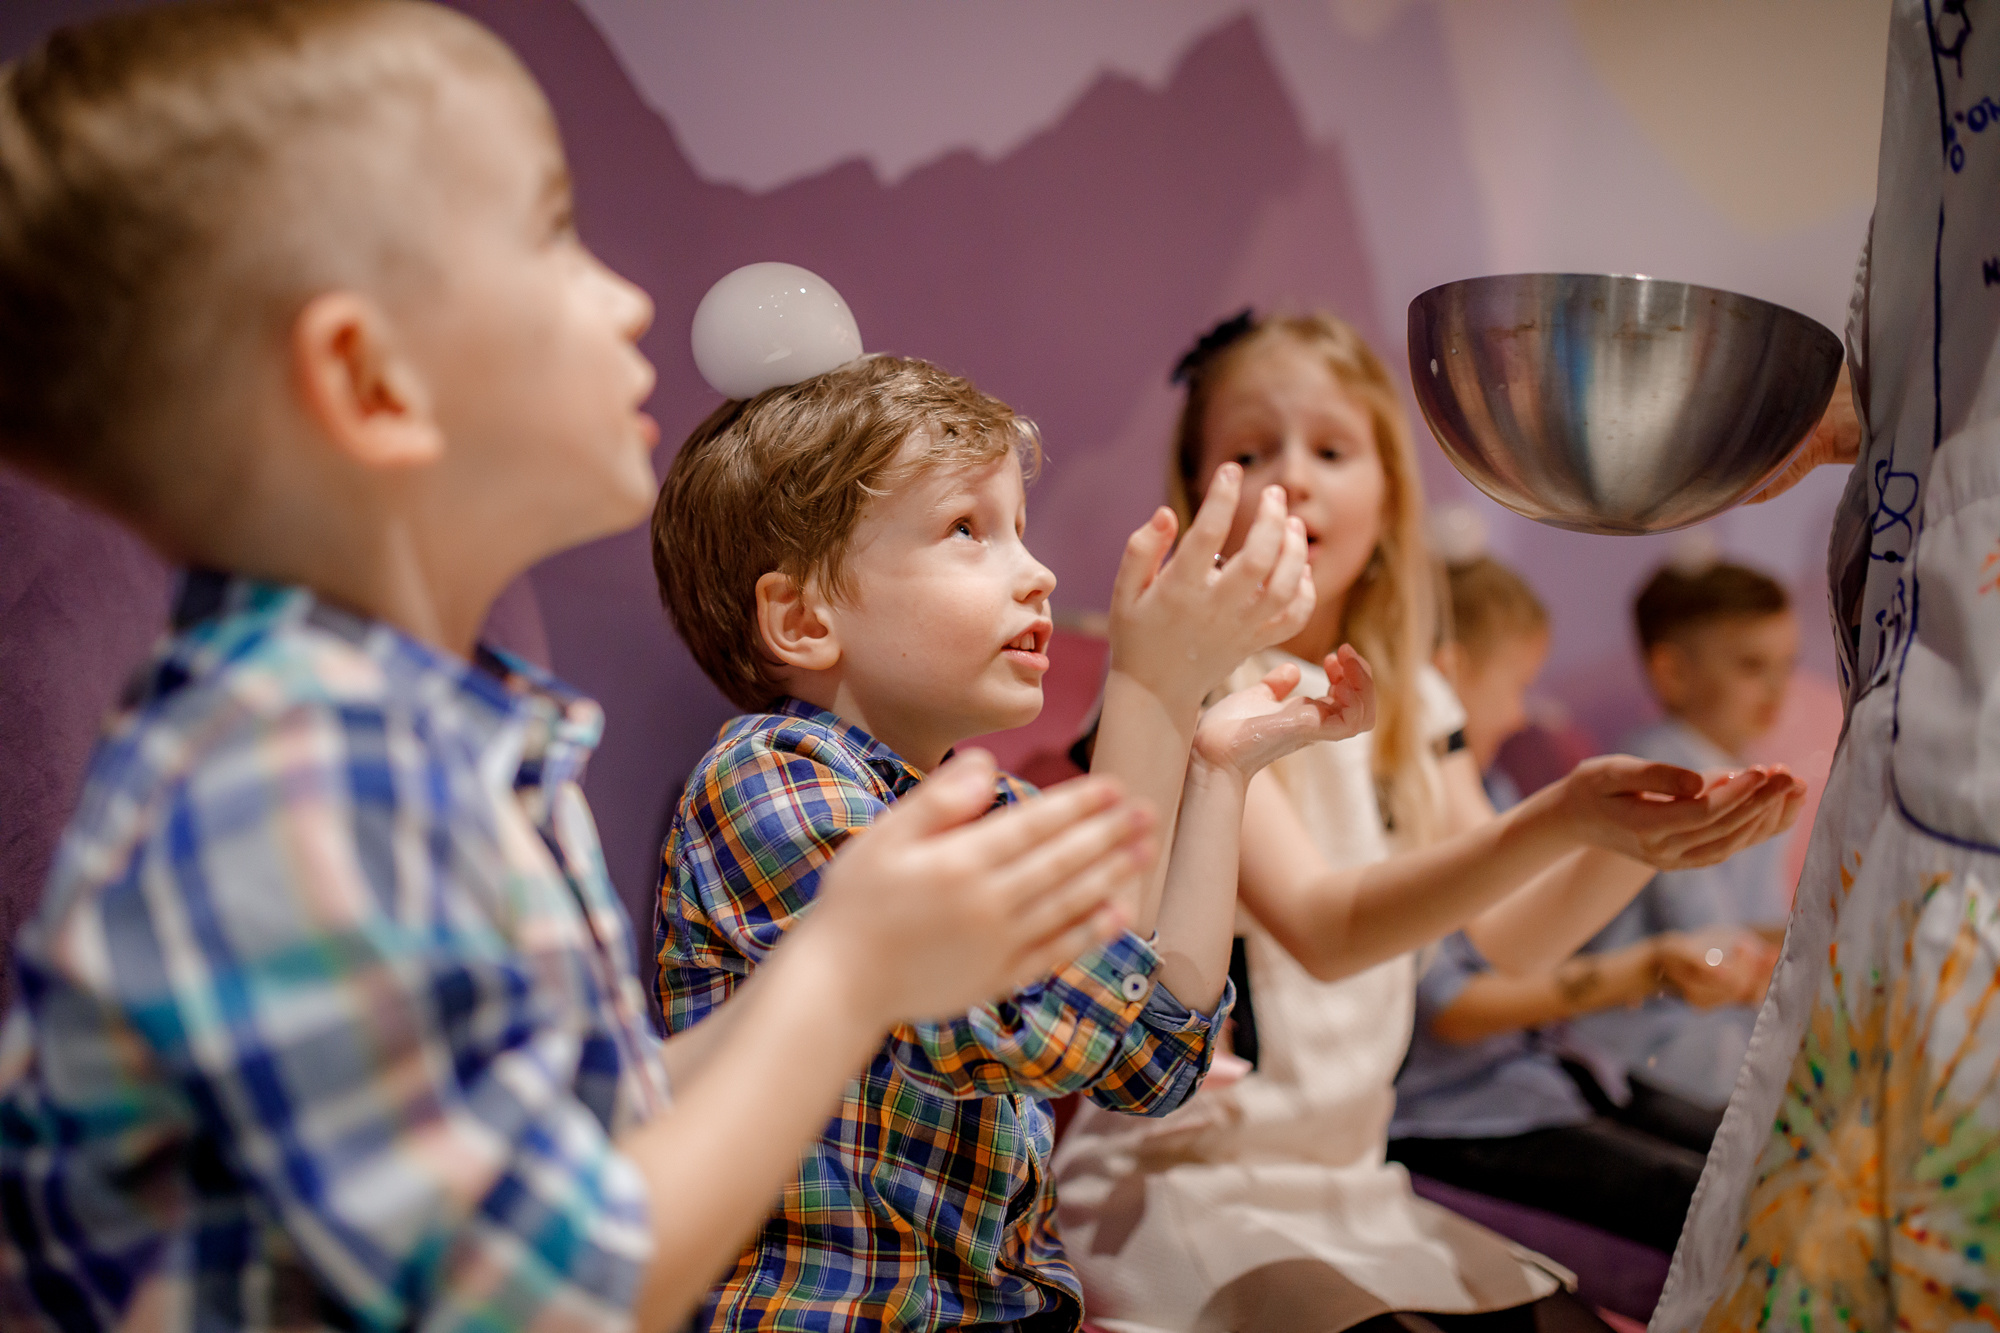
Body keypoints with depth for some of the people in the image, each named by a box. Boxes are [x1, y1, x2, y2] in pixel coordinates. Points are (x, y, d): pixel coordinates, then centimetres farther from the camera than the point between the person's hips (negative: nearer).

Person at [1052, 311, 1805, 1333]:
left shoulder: (1407, 700, 9)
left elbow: (1512, 940, 5)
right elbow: (1321, 929, -26)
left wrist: (1643, 835, -15)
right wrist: (1562, 816, -39)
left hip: (1350, 1185, 6)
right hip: (1183, 1183, -6)